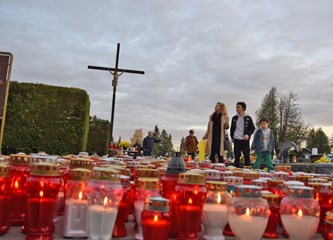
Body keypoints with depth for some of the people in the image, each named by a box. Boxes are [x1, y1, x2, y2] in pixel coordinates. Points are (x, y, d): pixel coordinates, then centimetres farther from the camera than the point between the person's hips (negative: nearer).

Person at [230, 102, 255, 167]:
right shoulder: (234, 118, 10)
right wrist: (232, 137, 9)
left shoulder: (248, 118, 1)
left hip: (245, 140, -2)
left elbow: (252, 128, 2)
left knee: (246, 156, -1)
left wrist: (248, 134, -13)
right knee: (236, 156, 6)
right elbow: (232, 128, 17)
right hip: (236, 140, 3)